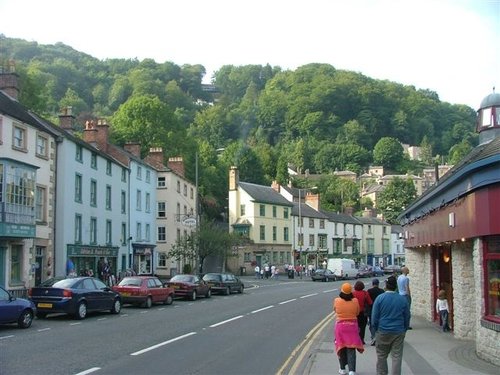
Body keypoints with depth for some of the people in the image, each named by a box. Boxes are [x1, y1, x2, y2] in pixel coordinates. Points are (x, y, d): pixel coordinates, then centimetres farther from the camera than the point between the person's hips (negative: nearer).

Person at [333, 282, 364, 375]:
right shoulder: (355, 301, -9)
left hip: (340, 326, 0)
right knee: (351, 349, 3)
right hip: (352, 326, 0)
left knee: (342, 347, 13)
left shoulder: (337, 301, -11)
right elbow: (357, 312, 5)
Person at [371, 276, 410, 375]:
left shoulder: (379, 298, -7)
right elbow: (407, 317, 5)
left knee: (381, 357, 11)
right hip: (399, 333, 1)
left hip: (383, 332, -1)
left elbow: (374, 317, -4)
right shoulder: (403, 299, -1)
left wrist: (376, 330, 9)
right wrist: (404, 330, 16)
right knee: (397, 357, 4)